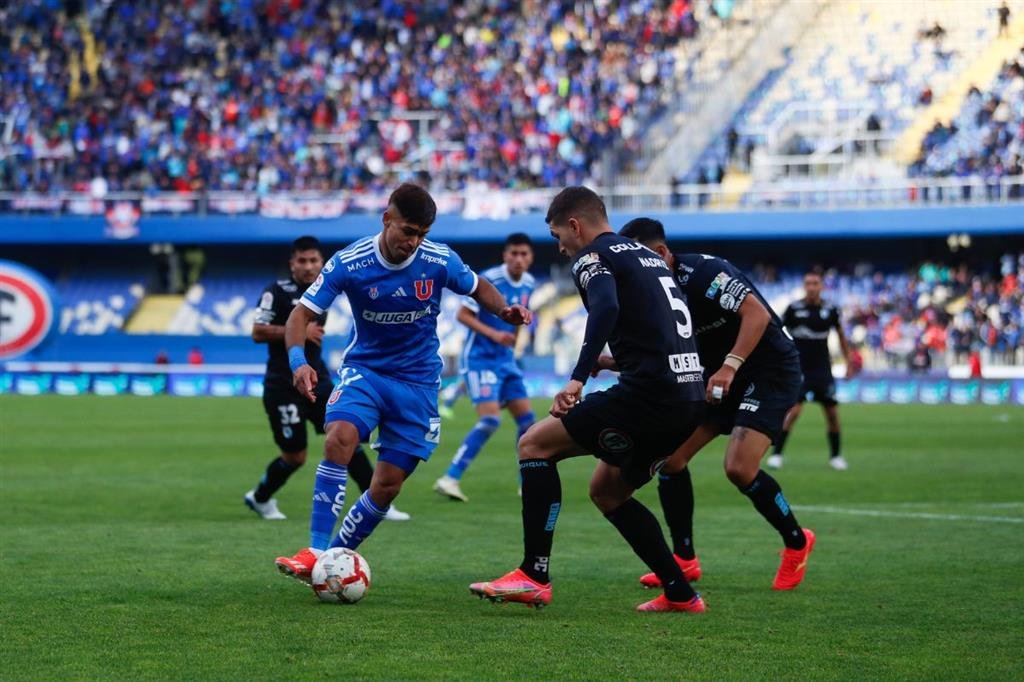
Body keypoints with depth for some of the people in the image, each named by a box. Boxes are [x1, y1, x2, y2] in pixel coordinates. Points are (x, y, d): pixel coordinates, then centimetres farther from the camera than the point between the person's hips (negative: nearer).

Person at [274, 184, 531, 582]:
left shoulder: (440, 261, -11)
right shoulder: (348, 263, -15)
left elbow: (478, 289, 9)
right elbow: (302, 314, -13)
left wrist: (504, 310, -13)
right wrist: (298, 360, -32)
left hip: (418, 381, 1)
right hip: (364, 369, -1)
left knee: (386, 487, -3)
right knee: (340, 437, -30)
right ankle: (316, 554, -29)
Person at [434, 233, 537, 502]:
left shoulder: (528, 283, 6)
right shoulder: (489, 280, -16)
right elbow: (463, 314, -15)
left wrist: (513, 335, 12)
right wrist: (493, 334, -25)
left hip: (505, 359, 8)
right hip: (480, 357, -7)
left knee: (526, 418, 5)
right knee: (490, 419, -20)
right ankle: (450, 478, -17)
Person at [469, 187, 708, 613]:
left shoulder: (592, 257, -2)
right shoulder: (647, 257, 25)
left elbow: (606, 307, -23)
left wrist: (578, 378, -25)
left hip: (650, 392, -9)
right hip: (690, 395, 9)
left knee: (535, 444, -2)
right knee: (606, 491, 22)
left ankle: (534, 577, -9)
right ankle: (680, 594, 19)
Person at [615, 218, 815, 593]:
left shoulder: (702, 272, -22)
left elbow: (758, 313, -31)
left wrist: (730, 365, -40)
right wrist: (606, 362, -11)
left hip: (770, 369, -9)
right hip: (719, 375, 9)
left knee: (739, 467, -22)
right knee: (669, 456, -2)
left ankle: (797, 542, 2)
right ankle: (685, 560, 10)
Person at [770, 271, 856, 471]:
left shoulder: (830, 310, 0)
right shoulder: (794, 309, -7)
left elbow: (841, 334, 13)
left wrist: (849, 360, 12)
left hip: (823, 370, 3)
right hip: (799, 369, -3)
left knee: (832, 412, 3)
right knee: (794, 410, -16)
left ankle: (835, 455, 20)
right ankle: (776, 454, -9)